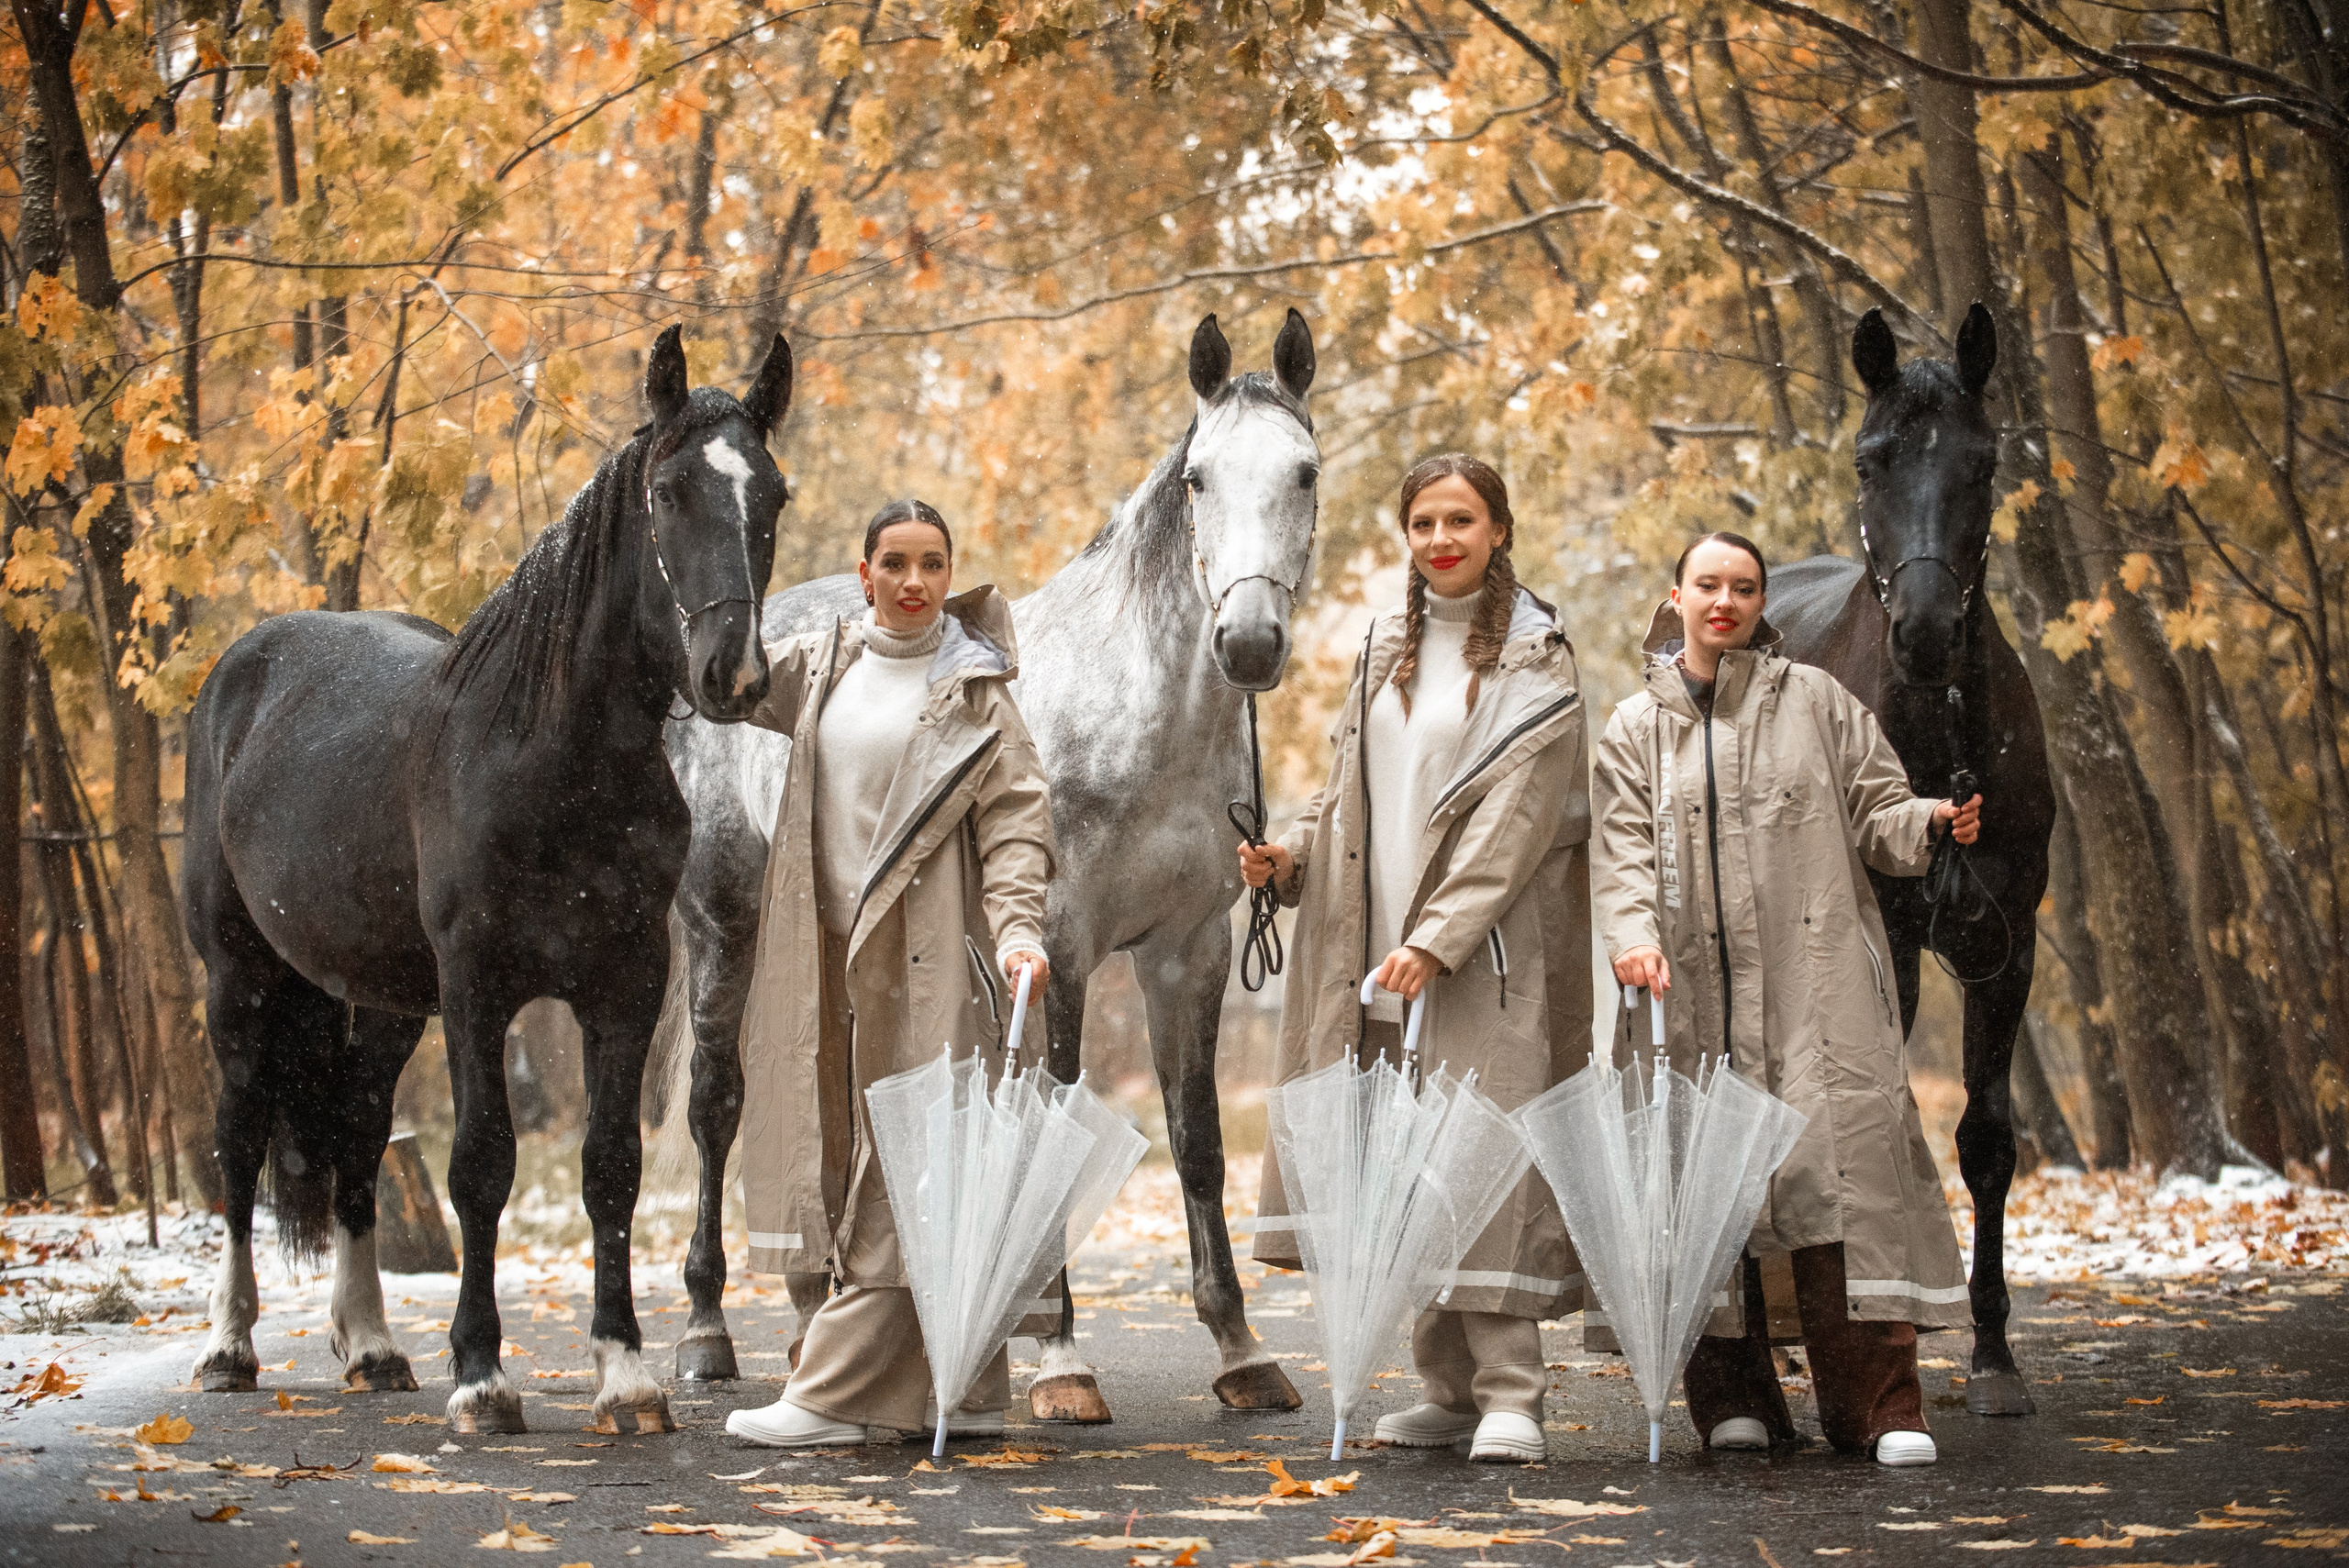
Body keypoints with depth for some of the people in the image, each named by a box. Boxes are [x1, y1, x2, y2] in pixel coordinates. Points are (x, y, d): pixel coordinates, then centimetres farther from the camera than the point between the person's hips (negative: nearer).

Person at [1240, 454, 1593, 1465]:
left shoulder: (1534, 660, -4)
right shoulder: (1386, 648, 15)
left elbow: (1514, 818, -12)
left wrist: (1437, 938, -20)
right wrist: (1292, 858, 0)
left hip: (1485, 950, -6)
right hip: (1382, 947, 6)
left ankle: (1509, 1393, -10)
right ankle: (1448, 1388, 12)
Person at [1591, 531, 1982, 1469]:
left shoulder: (1815, 703, 10)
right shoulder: (1637, 730, 12)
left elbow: (1874, 812, 8)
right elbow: (1624, 851, 1)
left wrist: (1932, 823, -13)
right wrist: (1635, 933, -17)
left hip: (1818, 983, -1)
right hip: (1697, 992, 1)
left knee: (1843, 1158, -11)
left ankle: (1877, 1402, -11)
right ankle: (1733, 1398, 7)